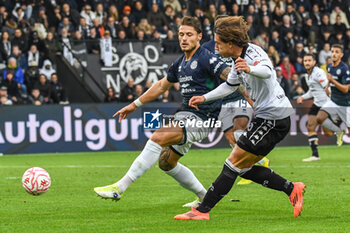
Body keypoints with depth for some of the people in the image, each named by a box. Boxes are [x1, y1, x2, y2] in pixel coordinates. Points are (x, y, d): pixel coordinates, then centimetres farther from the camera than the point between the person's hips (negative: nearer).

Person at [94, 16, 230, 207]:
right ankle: (205, 197, 25)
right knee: (166, 162, 13)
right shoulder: (180, 63, 16)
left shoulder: (205, 58, -10)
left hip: (200, 118, -10)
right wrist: (135, 105, 31)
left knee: (158, 138, -24)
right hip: (185, 115, 10)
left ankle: (120, 187, -25)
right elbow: (162, 85, 29)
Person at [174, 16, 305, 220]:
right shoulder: (239, 60, 13)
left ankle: (202, 211, -4)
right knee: (244, 168, 11)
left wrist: (250, 69, -61)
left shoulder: (253, 53, -18)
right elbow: (230, 86, 31)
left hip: (273, 118, -10)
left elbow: (267, 71, -41)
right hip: (267, 118, 10)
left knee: (234, 164, -7)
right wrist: (204, 98, 29)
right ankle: (292, 189, 13)